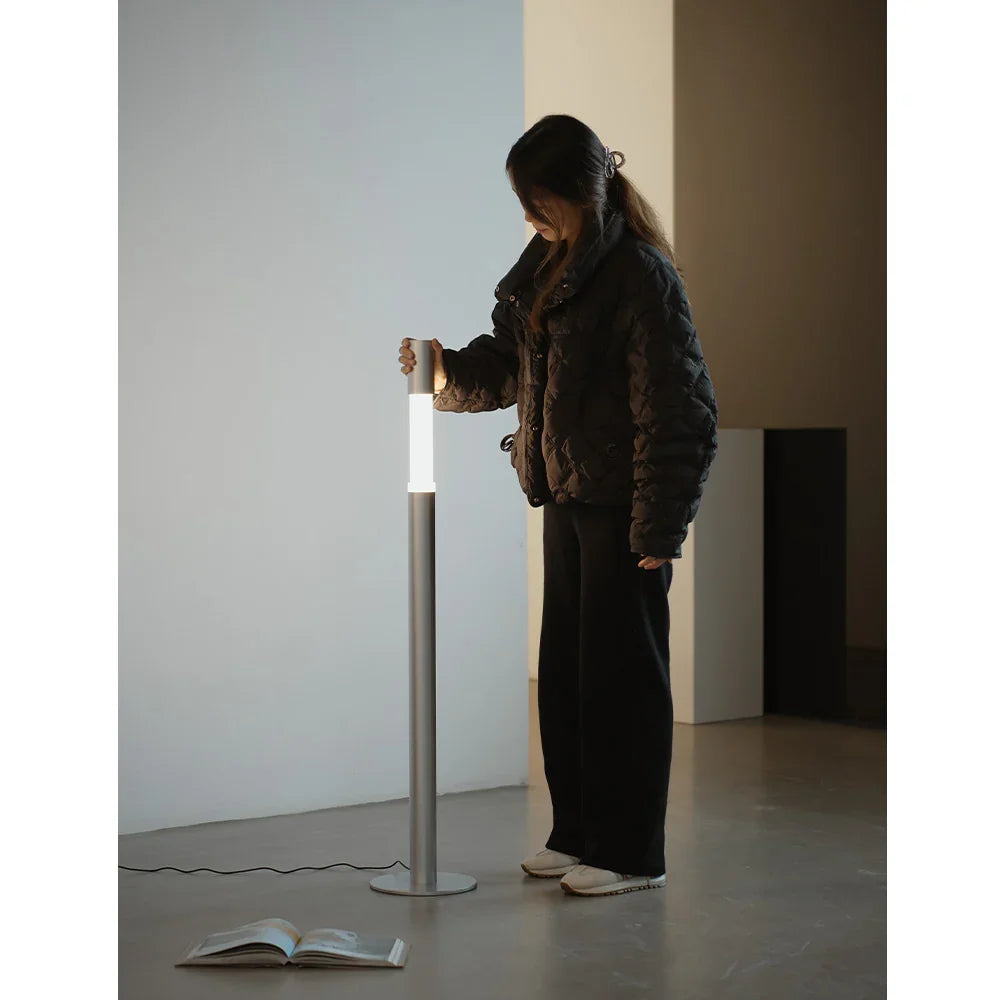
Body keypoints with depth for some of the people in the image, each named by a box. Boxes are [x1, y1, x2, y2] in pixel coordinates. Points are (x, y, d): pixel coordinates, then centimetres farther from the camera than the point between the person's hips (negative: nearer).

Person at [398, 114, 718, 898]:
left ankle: (632, 853, 10)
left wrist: (658, 531, -18)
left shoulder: (641, 276, -16)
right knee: (564, 669, 13)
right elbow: (507, 366, 17)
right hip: (567, 501, 8)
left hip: (623, 509, -8)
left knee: (622, 673, -1)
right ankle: (579, 834, 25)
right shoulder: (544, 267, 10)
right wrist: (444, 368, -3)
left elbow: (674, 415, -17)